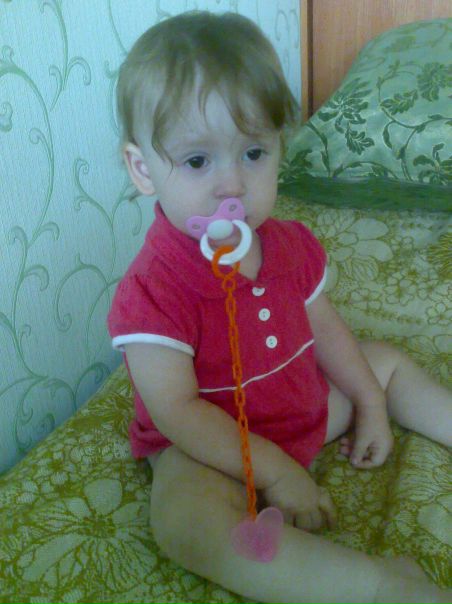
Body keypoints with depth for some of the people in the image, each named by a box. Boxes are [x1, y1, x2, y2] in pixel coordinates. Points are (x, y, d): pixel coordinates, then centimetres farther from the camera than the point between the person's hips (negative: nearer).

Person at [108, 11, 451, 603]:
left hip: (308, 406, 7)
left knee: (387, 361, 14)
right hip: (209, 448, -6)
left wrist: (369, 406, 10)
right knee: (187, 520, -37)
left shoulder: (291, 244, -7)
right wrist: (277, 472, -26)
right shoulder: (152, 289, -28)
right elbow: (177, 411, -27)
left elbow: (324, 327, 7)